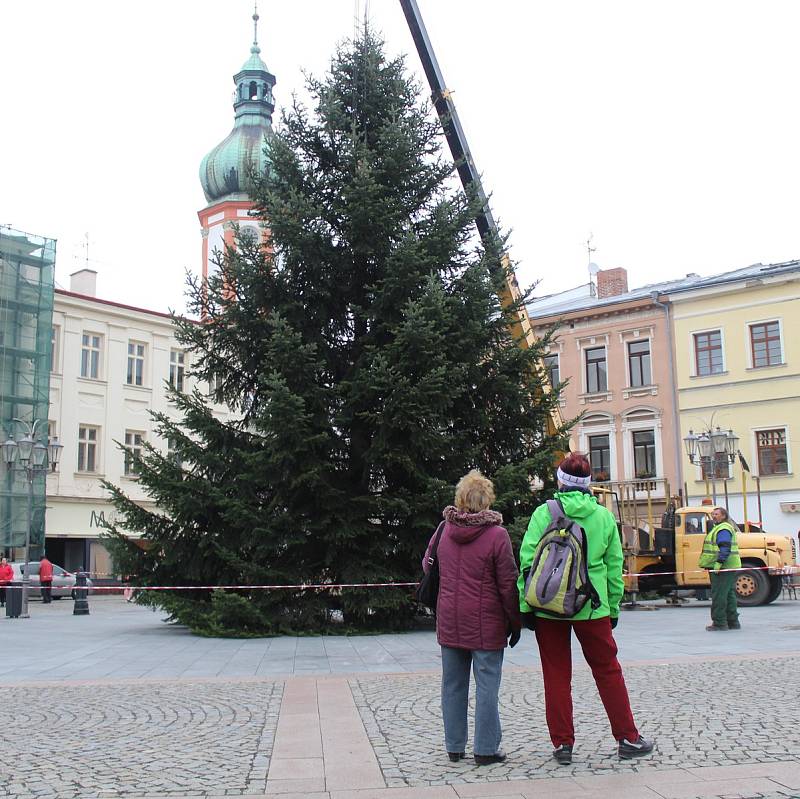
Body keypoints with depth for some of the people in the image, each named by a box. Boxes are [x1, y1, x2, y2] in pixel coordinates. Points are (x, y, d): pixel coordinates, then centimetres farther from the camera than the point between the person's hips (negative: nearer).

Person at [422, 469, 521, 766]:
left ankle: (454, 746, 22)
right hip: (486, 624, -4)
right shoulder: (497, 535, -13)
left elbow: (427, 566, 15)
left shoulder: (443, 530, 1)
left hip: (449, 621, 5)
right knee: (487, 685, 4)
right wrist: (515, 623, 0)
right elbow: (508, 584, -10)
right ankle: (485, 749, 8)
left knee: (453, 685, 13)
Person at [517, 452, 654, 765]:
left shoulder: (544, 513, -4)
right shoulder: (604, 516, 2)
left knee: (556, 676, 9)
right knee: (608, 671, 14)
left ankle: (562, 743, 13)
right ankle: (627, 738, 20)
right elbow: (614, 566, 7)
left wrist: (525, 604, -4)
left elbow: (528, 559, -9)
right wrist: (613, 608, 15)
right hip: (591, 607, 1)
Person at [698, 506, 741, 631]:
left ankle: (719, 622, -6)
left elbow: (725, 548, -24)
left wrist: (719, 562, -28)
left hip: (722, 567, -11)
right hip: (727, 568, 11)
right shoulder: (719, 528, 22)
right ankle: (733, 622, 19)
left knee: (718, 595, -8)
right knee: (729, 595, 13)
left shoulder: (723, 529, -13)